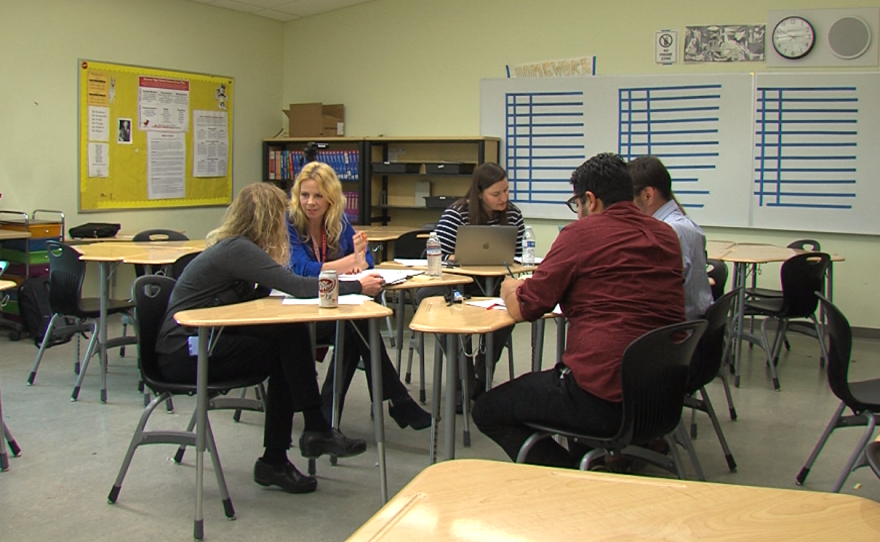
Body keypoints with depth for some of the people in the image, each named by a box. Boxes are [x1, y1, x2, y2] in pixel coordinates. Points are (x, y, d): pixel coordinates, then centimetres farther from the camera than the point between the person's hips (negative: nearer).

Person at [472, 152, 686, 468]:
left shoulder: (583, 232, -8)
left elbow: (522, 309, -4)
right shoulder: (666, 236, 10)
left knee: (487, 411, 10)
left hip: (603, 401, -8)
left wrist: (509, 289, 17)